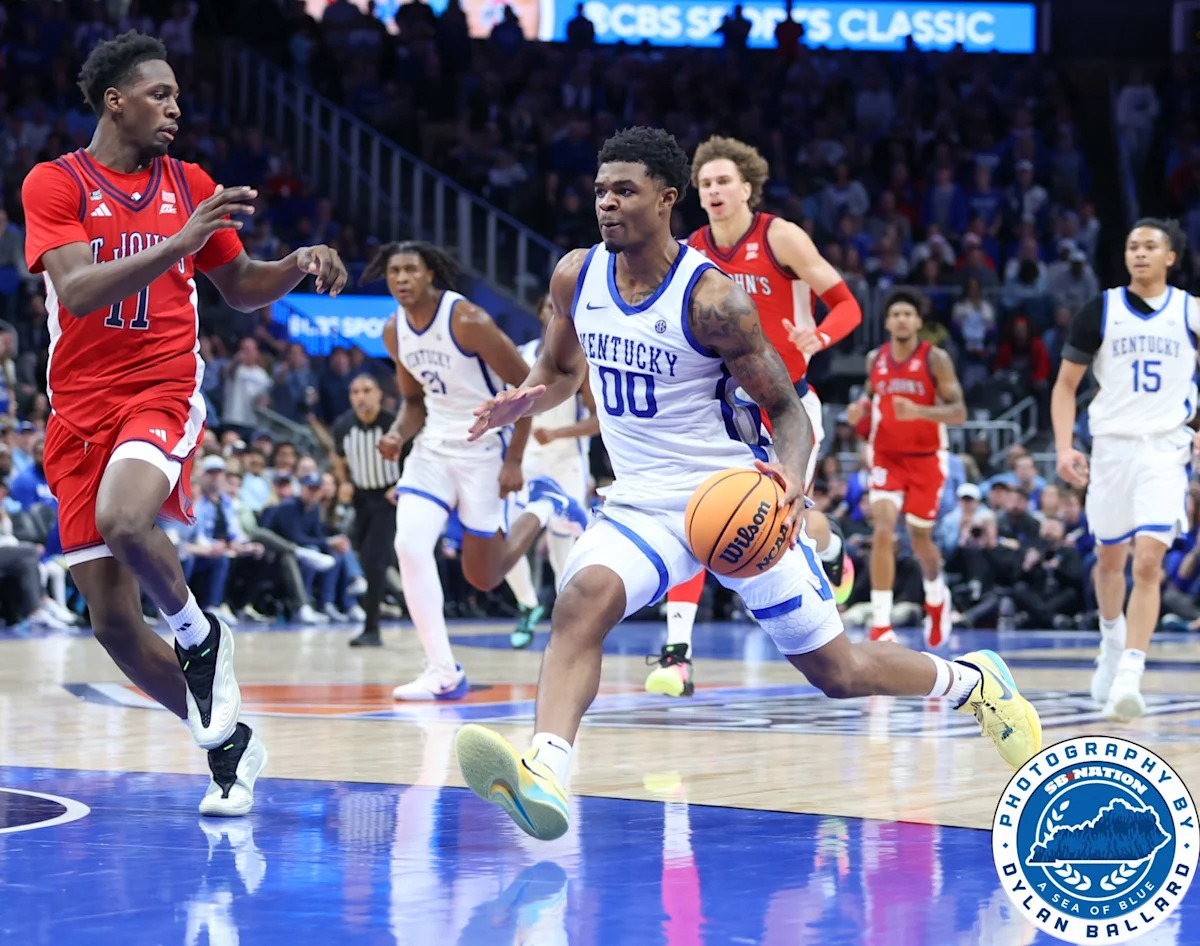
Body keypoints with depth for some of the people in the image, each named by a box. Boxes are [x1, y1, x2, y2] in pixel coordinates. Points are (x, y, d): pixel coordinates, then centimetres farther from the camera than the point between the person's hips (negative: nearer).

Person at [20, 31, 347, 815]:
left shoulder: (190, 185, 7)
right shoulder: (55, 183, -3)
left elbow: (241, 288, 20)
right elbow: (78, 292, -19)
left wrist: (299, 265, -1)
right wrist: (179, 242, -28)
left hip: (165, 394, -1)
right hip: (81, 410, 1)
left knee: (123, 519, -34)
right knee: (113, 622, 0)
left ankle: (199, 635, -5)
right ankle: (229, 744, 17)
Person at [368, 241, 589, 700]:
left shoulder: (467, 320, -20)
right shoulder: (395, 330, 1)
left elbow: (527, 386, -14)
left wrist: (514, 460, -16)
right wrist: (398, 435, -7)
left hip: (482, 449, -5)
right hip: (434, 447, 5)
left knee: (483, 577, 2)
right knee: (409, 546, -16)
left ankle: (544, 507, 31)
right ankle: (443, 672, -8)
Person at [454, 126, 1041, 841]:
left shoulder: (712, 298, -19)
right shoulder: (576, 277, -2)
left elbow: (788, 410, -11)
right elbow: (563, 370, 16)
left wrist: (792, 476, -33)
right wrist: (522, 402, -8)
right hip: (644, 504, 4)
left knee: (838, 671, 6)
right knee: (583, 598, -29)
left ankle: (973, 681, 34)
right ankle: (546, 775, -44)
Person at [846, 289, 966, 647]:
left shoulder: (935, 360, -11)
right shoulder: (875, 359, 1)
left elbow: (958, 412, -16)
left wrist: (919, 411, -33)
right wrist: (860, 408, -3)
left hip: (925, 459, -2)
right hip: (886, 456, 2)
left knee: (920, 539, 9)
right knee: (883, 530, -17)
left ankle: (936, 596, 43)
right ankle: (881, 624, -19)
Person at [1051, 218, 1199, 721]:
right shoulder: (1100, 311, 2)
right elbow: (1066, 384, 6)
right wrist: (1064, 447, -5)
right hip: (1110, 446, 2)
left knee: (1148, 564, -16)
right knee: (1109, 559, 15)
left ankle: (1129, 678, -21)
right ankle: (1112, 642, 43)